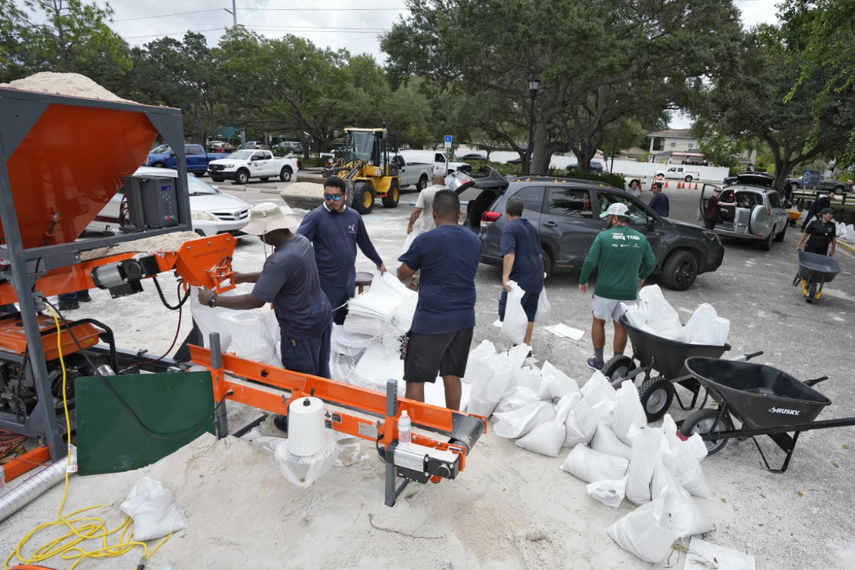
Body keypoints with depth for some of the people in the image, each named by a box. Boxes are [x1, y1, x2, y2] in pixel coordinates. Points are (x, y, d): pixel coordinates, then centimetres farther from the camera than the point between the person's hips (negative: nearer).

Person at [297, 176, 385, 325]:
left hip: (349, 281, 5)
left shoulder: (354, 216, 4)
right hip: (327, 284, -5)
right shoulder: (315, 216, -11)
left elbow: (365, 243, 16)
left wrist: (379, 263, 24)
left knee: (346, 324, 18)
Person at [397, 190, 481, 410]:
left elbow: (402, 275, -1)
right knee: (452, 376, 17)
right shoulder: (474, 240, 6)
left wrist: (417, 270, 22)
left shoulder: (425, 240, -12)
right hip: (464, 318, 6)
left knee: (415, 379, 5)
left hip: (431, 320, -6)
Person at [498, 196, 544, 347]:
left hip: (520, 279, -8)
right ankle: (527, 345, 23)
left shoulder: (510, 228, -11)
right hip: (536, 278, 8)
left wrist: (505, 276, -34)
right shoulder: (531, 227, 15)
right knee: (529, 313, 16)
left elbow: (509, 254, -27)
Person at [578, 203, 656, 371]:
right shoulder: (640, 238, 3)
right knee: (621, 326, 14)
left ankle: (598, 362, 22)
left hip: (605, 290, -3)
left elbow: (590, 261, -15)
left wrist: (583, 281, -1)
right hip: (628, 292, 3)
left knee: (598, 322, 16)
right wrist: (641, 277, 26)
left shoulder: (604, 236, -10)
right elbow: (651, 262, 8)